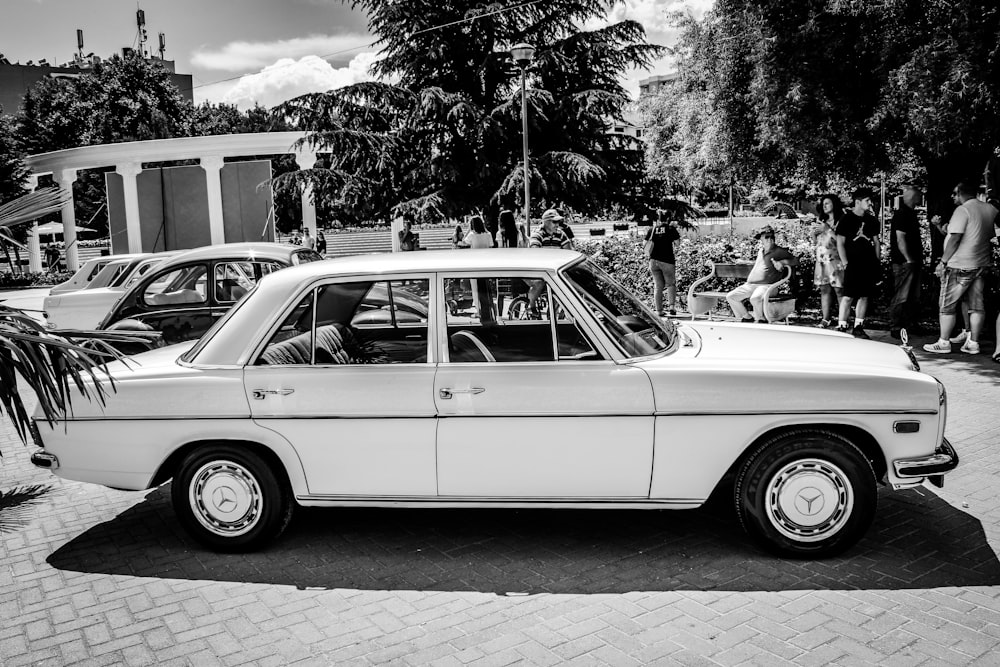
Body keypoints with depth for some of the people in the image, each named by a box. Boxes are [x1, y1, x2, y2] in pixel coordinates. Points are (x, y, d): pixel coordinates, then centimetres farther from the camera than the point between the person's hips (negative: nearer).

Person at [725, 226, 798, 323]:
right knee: (730, 296, -5)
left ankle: (761, 319, -12)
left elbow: (796, 261, -3)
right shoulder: (760, 251, 23)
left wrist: (782, 262, -19)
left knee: (755, 298, -38)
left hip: (766, 285, -8)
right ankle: (747, 318, 7)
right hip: (750, 285, 8)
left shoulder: (779, 252, 1)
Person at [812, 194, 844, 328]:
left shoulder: (841, 221, -4)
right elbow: (815, 242, 21)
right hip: (821, 260, 6)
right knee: (824, 289, 5)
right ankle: (826, 319, 7)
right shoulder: (821, 220, 16)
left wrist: (828, 229, -13)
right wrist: (814, 233, 1)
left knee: (838, 289, -8)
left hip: (835, 260, -6)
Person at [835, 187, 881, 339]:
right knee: (848, 296, -8)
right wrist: (845, 263, -11)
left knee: (864, 296, 6)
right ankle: (841, 327, -5)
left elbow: (876, 242, 17)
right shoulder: (846, 219, -3)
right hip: (853, 265, -5)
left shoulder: (871, 220, 12)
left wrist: (877, 262, 10)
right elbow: (840, 243, -5)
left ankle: (858, 327, 13)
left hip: (869, 264, 5)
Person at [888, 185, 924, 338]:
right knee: (901, 297, -7)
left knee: (914, 297, 14)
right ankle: (895, 328, -2)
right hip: (904, 263, -10)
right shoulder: (902, 214, -14)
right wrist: (909, 260, -19)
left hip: (913, 263, 10)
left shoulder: (910, 213, 16)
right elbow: (900, 239, -19)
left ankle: (911, 325, 22)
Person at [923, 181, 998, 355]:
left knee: (946, 305, 1)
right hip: (982, 264, 8)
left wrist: (943, 262, -14)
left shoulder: (962, 210, -14)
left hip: (960, 265, -8)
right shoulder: (990, 209, 10)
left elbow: (955, 238, -19)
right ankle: (973, 343, 12)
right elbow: (992, 236, 15)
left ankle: (943, 342, 4)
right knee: (976, 305, 9)